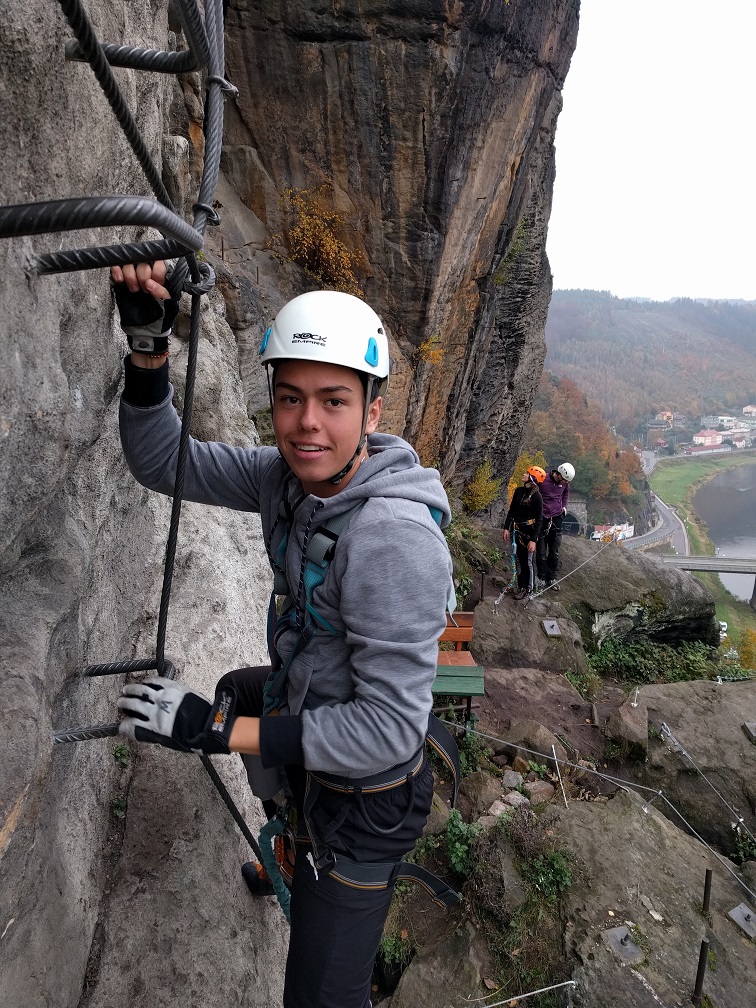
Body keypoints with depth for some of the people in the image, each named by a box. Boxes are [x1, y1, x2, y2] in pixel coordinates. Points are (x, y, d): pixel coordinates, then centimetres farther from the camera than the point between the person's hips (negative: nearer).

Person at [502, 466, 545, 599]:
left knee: (528, 561, 2)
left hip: (529, 531, -6)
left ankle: (529, 588, 15)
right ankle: (521, 587, 22)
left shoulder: (536, 496, -13)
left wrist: (533, 540, -17)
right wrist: (506, 528, 4)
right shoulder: (519, 491, 6)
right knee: (519, 560, 12)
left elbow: (538, 520, -13)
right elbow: (511, 510, 11)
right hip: (517, 530, 6)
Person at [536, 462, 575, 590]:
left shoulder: (564, 482, 0)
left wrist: (564, 506, 14)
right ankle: (542, 578, 13)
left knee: (554, 552, 9)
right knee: (541, 553, 1)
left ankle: (552, 578, 18)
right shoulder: (542, 480, -17)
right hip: (542, 520, -4)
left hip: (557, 519, 4)